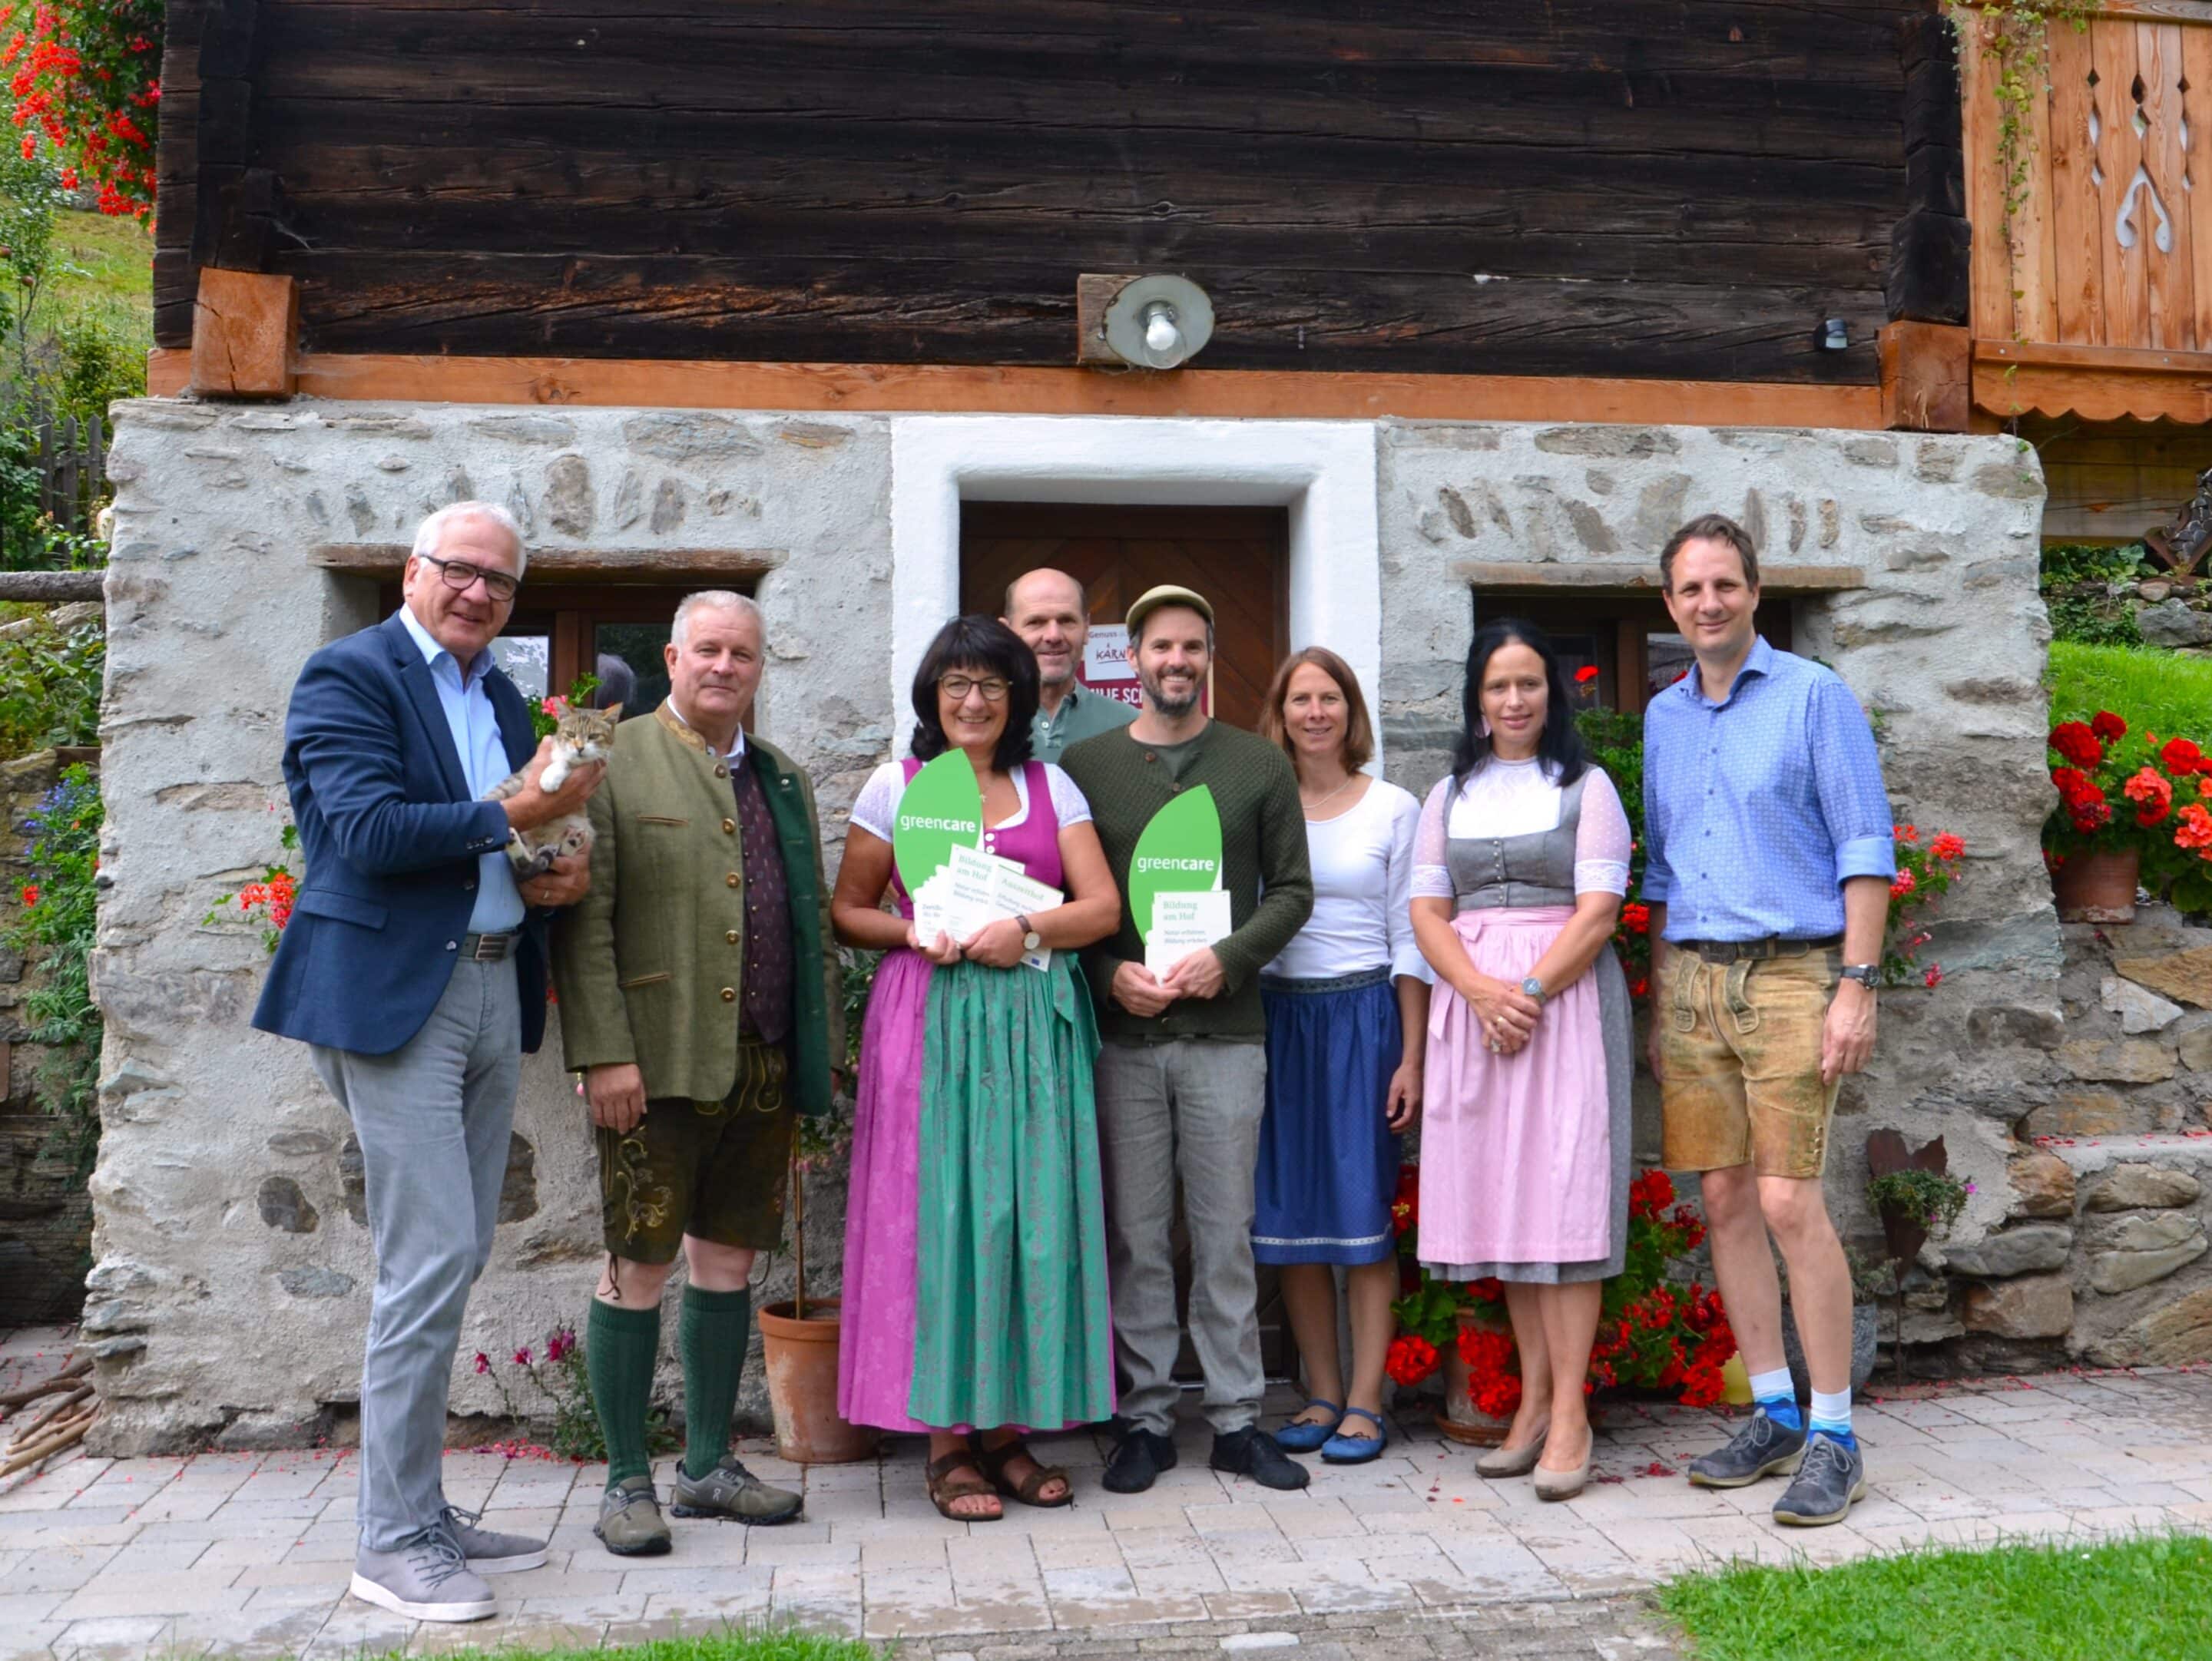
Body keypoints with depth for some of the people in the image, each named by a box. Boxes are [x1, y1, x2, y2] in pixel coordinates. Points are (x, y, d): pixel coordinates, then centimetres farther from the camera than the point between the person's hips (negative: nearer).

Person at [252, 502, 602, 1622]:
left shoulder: (503, 698, 18)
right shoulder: (348, 676, -5)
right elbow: (369, 830, -18)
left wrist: (557, 877, 2)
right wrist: (515, 814, -15)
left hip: (494, 994, 8)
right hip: (398, 996, -8)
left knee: (453, 1261, 13)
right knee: (431, 1262, -8)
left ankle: (424, 1513, 25)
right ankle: (395, 1543, 5)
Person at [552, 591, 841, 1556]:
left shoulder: (784, 780, 17)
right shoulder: (614, 761, -1)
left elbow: (814, 925, 17)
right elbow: (583, 919, -8)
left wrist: (822, 1060, 11)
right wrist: (602, 1052, -16)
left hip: (763, 1069, 6)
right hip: (657, 1068, -5)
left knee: (730, 1262, 12)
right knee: (639, 1268, 1)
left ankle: (708, 1466, 25)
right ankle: (627, 1482, 14)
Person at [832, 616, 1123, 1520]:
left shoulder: (1051, 788, 12)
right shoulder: (896, 786, 8)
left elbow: (1102, 907, 5)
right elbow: (847, 911, 7)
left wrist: (1026, 929, -12)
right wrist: (915, 933, -11)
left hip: (1033, 1022, 2)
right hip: (930, 1019, -2)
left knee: (1029, 1214, 1)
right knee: (938, 1212, -4)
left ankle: (1010, 1428, 13)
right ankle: (946, 1442, 5)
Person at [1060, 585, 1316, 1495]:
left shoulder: (1261, 765, 8)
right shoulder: (1083, 765, 7)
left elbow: (1292, 890, 6)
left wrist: (1227, 958, -10)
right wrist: (1109, 973, -9)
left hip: (1227, 1034, 0)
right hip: (1121, 1037, 0)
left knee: (1227, 1234, 5)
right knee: (1134, 1238, 5)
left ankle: (1236, 1418, 16)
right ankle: (1146, 1418, 16)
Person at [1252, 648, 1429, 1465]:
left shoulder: (1393, 809, 4)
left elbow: (1408, 940, 2)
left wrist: (1411, 1056, -3)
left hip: (1363, 1016, -2)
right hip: (1277, 1017, 2)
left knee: (1363, 1211, -2)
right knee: (1290, 1213, 4)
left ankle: (1364, 1401, 7)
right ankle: (1321, 1394, 16)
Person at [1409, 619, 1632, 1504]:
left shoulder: (1586, 787, 5)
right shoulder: (1450, 796, 15)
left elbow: (1598, 910, -4)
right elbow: (1427, 910, 7)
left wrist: (1530, 991, -16)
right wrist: (1482, 991, -10)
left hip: (1567, 1000, -4)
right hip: (1473, 1004, 4)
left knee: (1562, 1191, -8)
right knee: (1497, 1196, 3)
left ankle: (1569, 1410, -6)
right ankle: (1533, 1398, 11)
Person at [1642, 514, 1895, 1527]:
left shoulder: (1814, 697, -1)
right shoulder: (1664, 717, 15)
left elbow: (1865, 850, -5)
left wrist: (1857, 987, -13)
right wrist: (1660, 1005, 15)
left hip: (1790, 973, -5)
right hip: (1693, 982, 6)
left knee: (1789, 1203, -10)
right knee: (1725, 1201, 6)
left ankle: (1833, 1436, 0)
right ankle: (1773, 1415, 17)